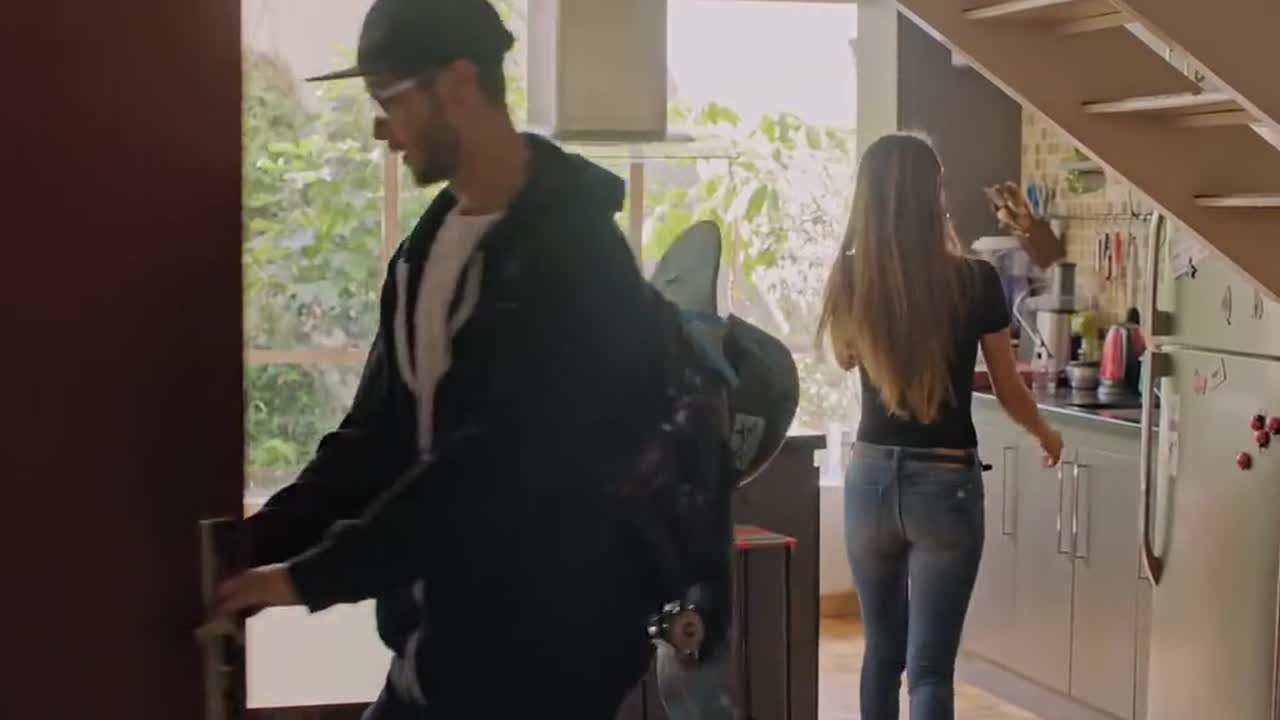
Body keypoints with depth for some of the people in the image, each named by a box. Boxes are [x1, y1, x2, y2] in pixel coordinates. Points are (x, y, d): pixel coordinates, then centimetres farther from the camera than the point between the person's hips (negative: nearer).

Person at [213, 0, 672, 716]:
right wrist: (258, 546, 0)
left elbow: (493, 467, -24)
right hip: (435, 644, 8)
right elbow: (377, 434, 12)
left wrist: (313, 574, -21)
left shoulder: (575, 255, -17)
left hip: (542, 653, -7)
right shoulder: (425, 249, 9)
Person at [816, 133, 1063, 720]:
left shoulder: (849, 279, -5)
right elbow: (1009, 391, 2)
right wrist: (1045, 434, 21)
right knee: (930, 666, -1)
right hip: (946, 484, -3)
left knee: (882, 650, 20)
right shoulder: (974, 282, -12)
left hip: (871, 478, 3)